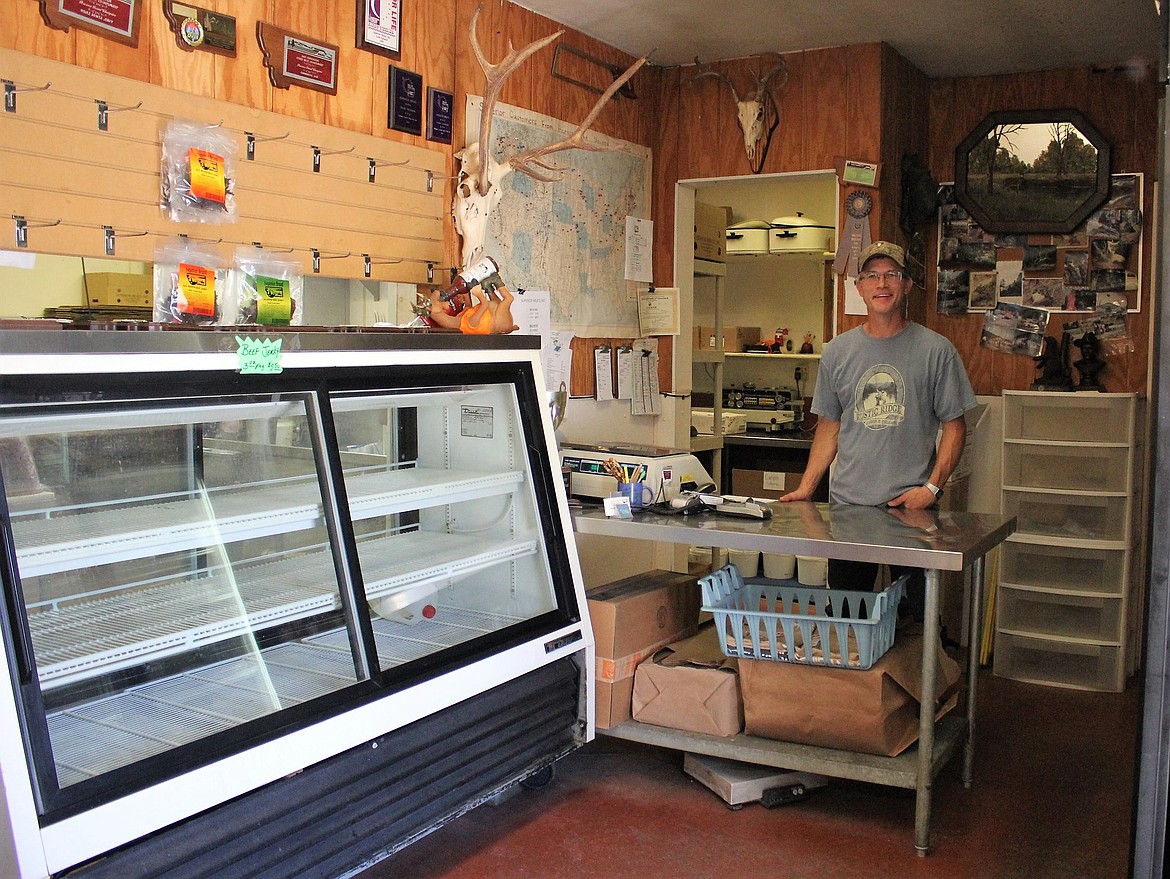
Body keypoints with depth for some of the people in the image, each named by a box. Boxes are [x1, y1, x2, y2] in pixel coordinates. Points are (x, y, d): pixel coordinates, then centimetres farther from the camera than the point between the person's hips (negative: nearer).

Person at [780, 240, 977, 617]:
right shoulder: (837, 352, 9)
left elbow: (954, 426, 2)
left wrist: (932, 486, -9)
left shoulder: (936, 350, 0)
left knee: (915, 615, 0)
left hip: (913, 505, -2)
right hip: (847, 502, 3)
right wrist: (806, 487, 5)